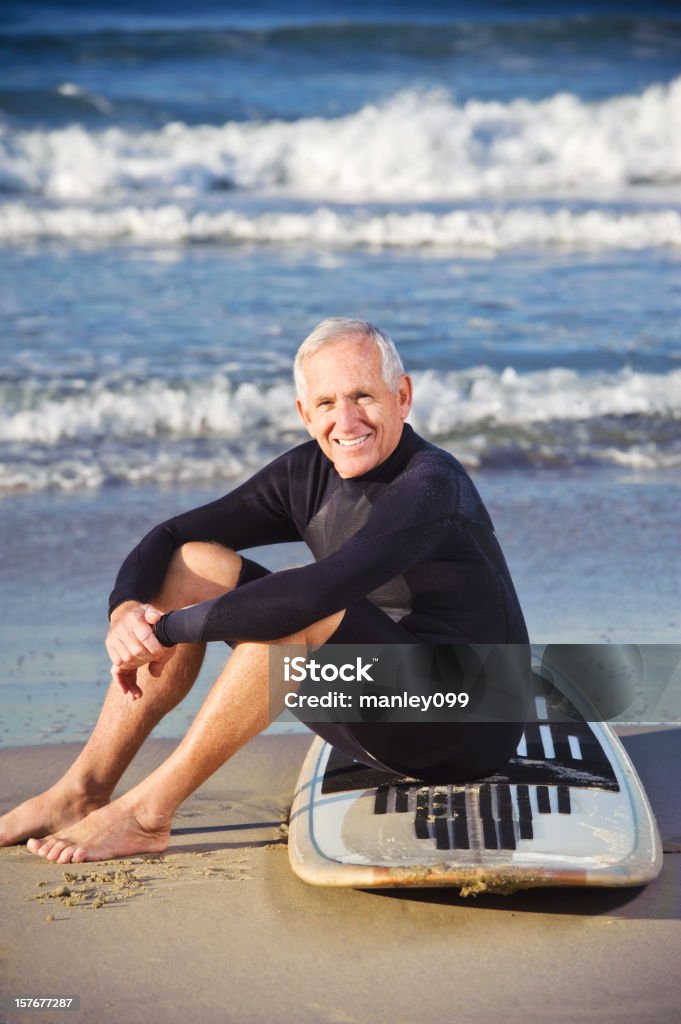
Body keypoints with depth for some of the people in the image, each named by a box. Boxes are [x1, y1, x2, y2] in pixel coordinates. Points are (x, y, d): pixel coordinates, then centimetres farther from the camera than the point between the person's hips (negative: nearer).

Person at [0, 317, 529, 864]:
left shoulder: (431, 486, -24)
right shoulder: (309, 472, 1)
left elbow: (309, 595, -37)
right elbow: (168, 537, 3)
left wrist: (167, 628, -29)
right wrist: (127, 610, -19)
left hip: (465, 731, -8)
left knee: (299, 617, -32)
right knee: (194, 564, -1)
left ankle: (146, 813, -21)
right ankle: (83, 793, -2)